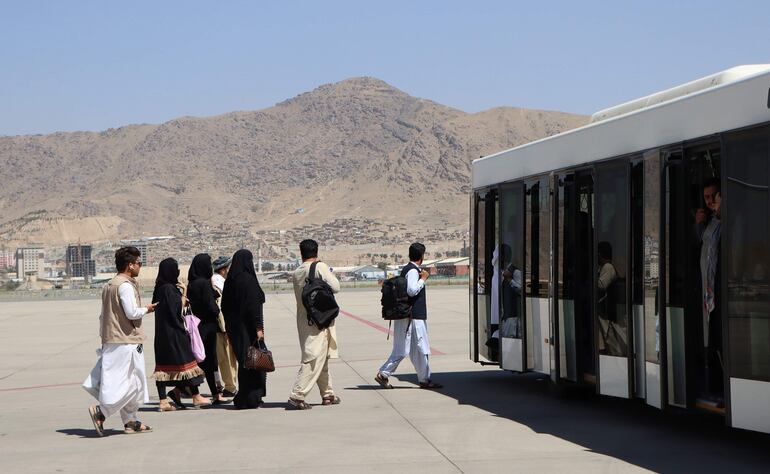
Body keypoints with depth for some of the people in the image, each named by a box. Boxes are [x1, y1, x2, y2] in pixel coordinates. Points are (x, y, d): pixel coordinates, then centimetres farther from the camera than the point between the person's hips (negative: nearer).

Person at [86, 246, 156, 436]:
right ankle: (100, 412, -15)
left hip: (111, 340, 10)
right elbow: (132, 313, -21)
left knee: (131, 383, 14)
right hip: (127, 340, -10)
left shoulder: (108, 285, 16)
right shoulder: (126, 285, -14)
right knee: (132, 383, -7)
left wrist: (104, 338, 22)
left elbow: (103, 316, 19)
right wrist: (146, 309, -3)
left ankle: (130, 421, 15)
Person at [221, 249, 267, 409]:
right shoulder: (248, 279, -15)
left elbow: (224, 306, 12)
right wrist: (258, 328, -17)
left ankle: (243, 398, 17)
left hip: (234, 327, 8)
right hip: (247, 328, -8)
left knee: (243, 361, 15)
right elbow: (253, 305, -19)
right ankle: (251, 399, -1)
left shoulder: (230, 280, 8)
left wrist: (230, 326, 19)